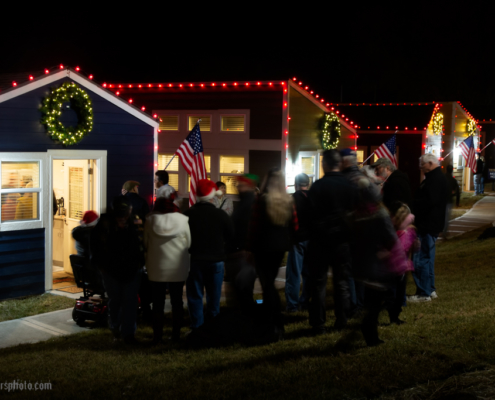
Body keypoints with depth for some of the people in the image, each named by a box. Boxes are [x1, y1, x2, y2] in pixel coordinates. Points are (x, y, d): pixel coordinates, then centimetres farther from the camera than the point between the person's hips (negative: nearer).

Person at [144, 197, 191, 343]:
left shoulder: (150, 220, -4)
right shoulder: (183, 219, -7)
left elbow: (145, 244, 2)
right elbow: (189, 243, -3)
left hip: (156, 269, 0)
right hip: (178, 269, 0)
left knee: (158, 303, 9)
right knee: (176, 302, 12)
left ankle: (157, 336, 11)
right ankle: (176, 335, 16)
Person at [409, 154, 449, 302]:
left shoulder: (436, 179, -18)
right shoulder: (436, 177, 17)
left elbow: (428, 201, -27)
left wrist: (412, 205, -16)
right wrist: (414, 204, 5)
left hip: (427, 225, -11)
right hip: (429, 225, 11)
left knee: (421, 259, -7)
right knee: (427, 258, 17)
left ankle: (424, 293, -2)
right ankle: (429, 290, 25)